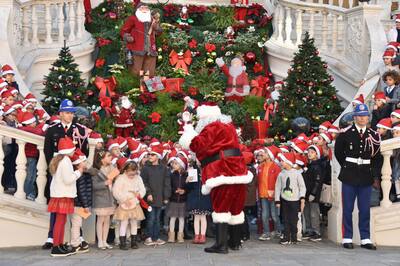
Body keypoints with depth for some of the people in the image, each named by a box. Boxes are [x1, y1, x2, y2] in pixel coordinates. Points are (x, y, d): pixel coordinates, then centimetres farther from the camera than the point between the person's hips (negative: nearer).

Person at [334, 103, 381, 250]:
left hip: (365, 177, 2)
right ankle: (347, 238, 9)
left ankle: (365, 239, 12)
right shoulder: (346, 133, -4)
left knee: (365, 209, 6)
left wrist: (368, 167, 7)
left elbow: (376, 154, 15)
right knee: (347, 208, 3)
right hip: (349, 175, -2)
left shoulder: (373, 135, 3)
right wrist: (346, 166, 7)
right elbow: (338, 151, 7)